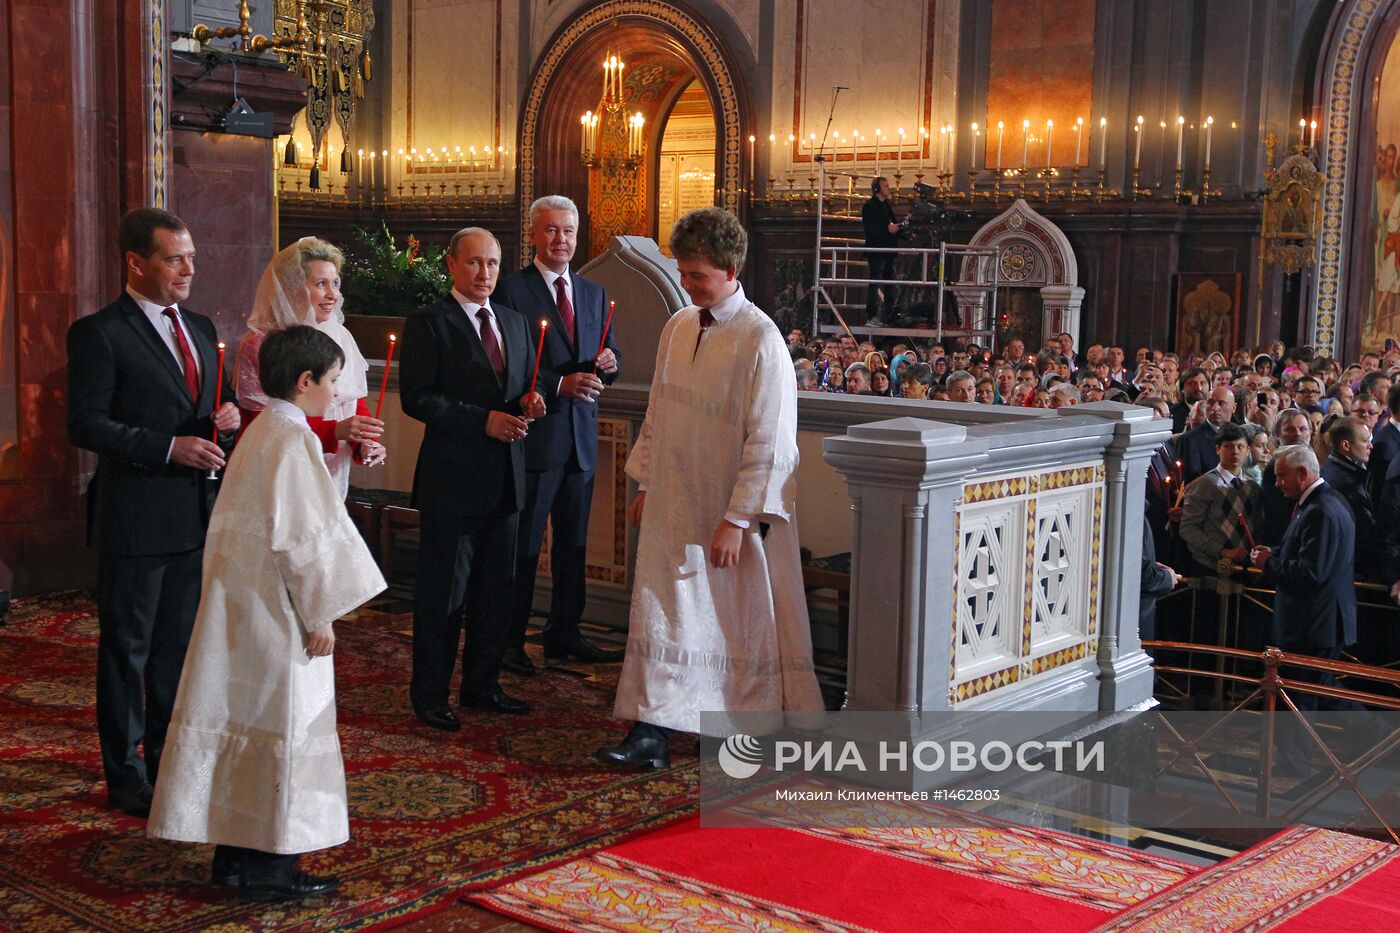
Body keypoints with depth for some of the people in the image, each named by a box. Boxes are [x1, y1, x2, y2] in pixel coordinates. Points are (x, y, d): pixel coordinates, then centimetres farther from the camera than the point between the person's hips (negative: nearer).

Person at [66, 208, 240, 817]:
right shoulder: (99, 333, -10)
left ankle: (170, 760, 29)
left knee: (180, 643, 16)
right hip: (135, 518, -7)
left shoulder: (200, 327, 12)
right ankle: (125, 775, 15)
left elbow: (218, 402, 21)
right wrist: (168, 448, -21)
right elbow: (85, 424, -16)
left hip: (197, 514, 7)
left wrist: (230, 414, -2)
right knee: (127, 647, 5)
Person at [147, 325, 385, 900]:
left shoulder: (261, 431, 12)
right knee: (282, 725, -2)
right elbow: (304, 539, -19)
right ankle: (269, 867, 5)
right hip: (275, 614, -9)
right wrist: (320, 615, -14)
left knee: (242, 721, 13)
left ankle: (235, 853, 22)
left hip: (239, 605, 9)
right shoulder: (292, 440, -17)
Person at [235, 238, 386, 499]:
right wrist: (334, 431, -27)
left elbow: (357, 403, 10)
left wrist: (366, 443, -10)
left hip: (333, 480, 5)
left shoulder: (341, 337, 5)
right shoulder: (258, 346, -11)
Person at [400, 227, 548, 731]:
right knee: (444, 591, 1)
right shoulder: (428, 324, -7)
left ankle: (482, 685, 27)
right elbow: (416, 398, -14)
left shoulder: (514, 323, 14)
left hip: (505, 480, 7)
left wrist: (530, 400, -2)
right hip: (452, 478, -7)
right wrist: (484, 420, -20)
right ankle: (429, 695, 12)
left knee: (498, 589, 14)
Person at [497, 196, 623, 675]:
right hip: (534, 435, -6)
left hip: (581, 437, 7)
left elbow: (608, 358, 17)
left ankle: (564, 635, 25)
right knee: (523, 545, 0)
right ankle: (509, 641, 10)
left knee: (573, 544, 14)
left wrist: (607, 364, -6)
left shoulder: (594, 294, 14)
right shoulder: (511, 290, -7)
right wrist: (559, 385, -21)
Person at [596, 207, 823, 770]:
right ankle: (652, 734, 13)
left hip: (736, 516, -6)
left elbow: (768, 443, -18)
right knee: (663, 615, 5)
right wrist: (646, 484, 15)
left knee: (748, 626, 7)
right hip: (673, 508, 6)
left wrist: (736, 519, -19)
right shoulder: (677, 328, 6)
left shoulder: (760, 340, -16)